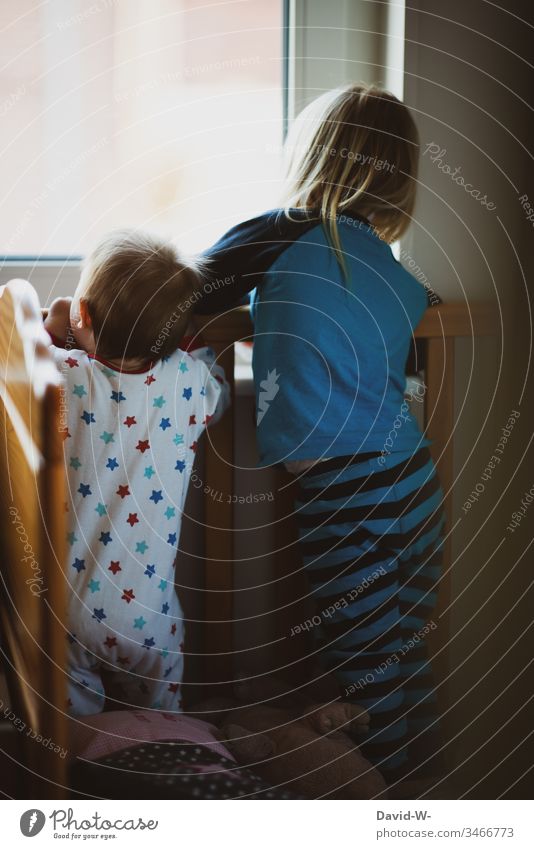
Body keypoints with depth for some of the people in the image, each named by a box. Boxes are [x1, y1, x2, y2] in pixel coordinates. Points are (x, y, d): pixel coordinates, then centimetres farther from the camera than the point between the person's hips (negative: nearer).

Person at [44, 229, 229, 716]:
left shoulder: (60, 374, -18)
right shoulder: (189, 380, -11)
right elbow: (218, 394, 13)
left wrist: (52, 332, 10)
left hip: (65, 615, -2)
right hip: (147, 620, 2)